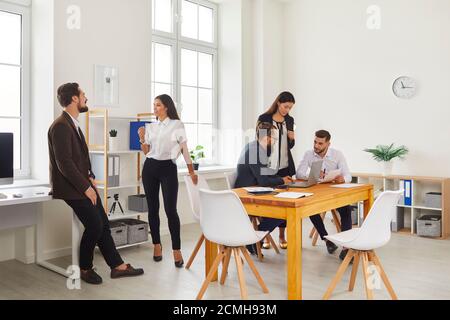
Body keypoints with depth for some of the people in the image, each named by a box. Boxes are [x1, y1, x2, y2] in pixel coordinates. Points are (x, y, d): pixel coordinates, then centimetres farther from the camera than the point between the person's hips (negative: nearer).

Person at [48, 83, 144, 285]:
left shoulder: (72, 123, 13)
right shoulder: (61, 126, -18)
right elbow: (64, 163, -23)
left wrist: (90, 177, 6)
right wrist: (86, 187, -19)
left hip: (82, 183, 9)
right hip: (70, 187, -9)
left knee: (103, 223, 7)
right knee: (94, 225, -11)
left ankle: (117, 266, 14)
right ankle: (85, 268, 11)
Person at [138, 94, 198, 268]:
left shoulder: (177, 125, -1)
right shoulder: (150, 127, 10)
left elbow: (184, 149, 1)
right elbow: (147, 152, 13)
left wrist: (192, 171, 0)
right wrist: (142, 139, -4)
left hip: (168, 168, -4)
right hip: (150, 168, 5)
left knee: (170, 210, -10)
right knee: (153, 208, 7)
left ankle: (177, 250, -3)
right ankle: (157, 245, 21)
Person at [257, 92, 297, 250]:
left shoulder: (290, 120, 9)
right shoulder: (264, 118, -4)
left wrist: (292, 139, -5)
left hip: (285, 167, 4)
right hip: (267, 166, -4)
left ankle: (282, 236, 16)